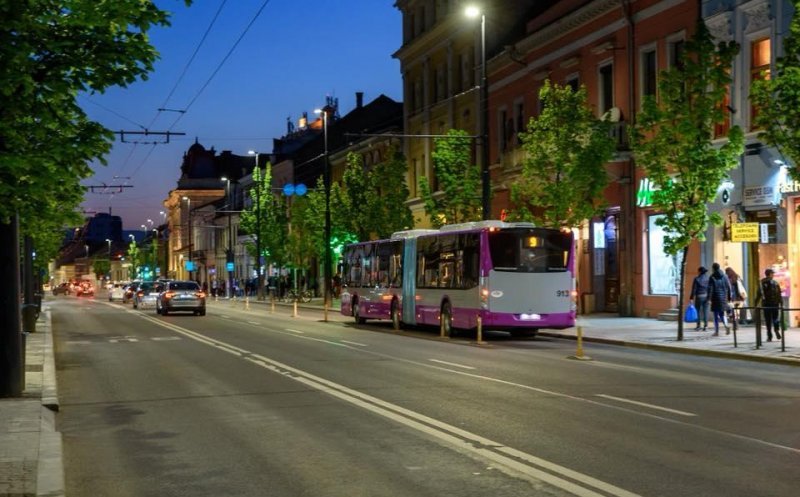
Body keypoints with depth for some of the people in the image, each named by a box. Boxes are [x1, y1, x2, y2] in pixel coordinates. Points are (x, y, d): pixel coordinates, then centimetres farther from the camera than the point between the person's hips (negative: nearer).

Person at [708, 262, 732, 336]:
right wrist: (729, 297, 13)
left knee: (716, 315, 1)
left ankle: (716, 331, 2)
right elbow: (729, 287, 7)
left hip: (716, 298, -4)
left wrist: (709, 298, -11)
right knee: (722, 314, 15)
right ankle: (726, 326, -10)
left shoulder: (712, 277, -7)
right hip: (723, 298, 4)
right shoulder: (724, 276, 7)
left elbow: (710, 289, -12)